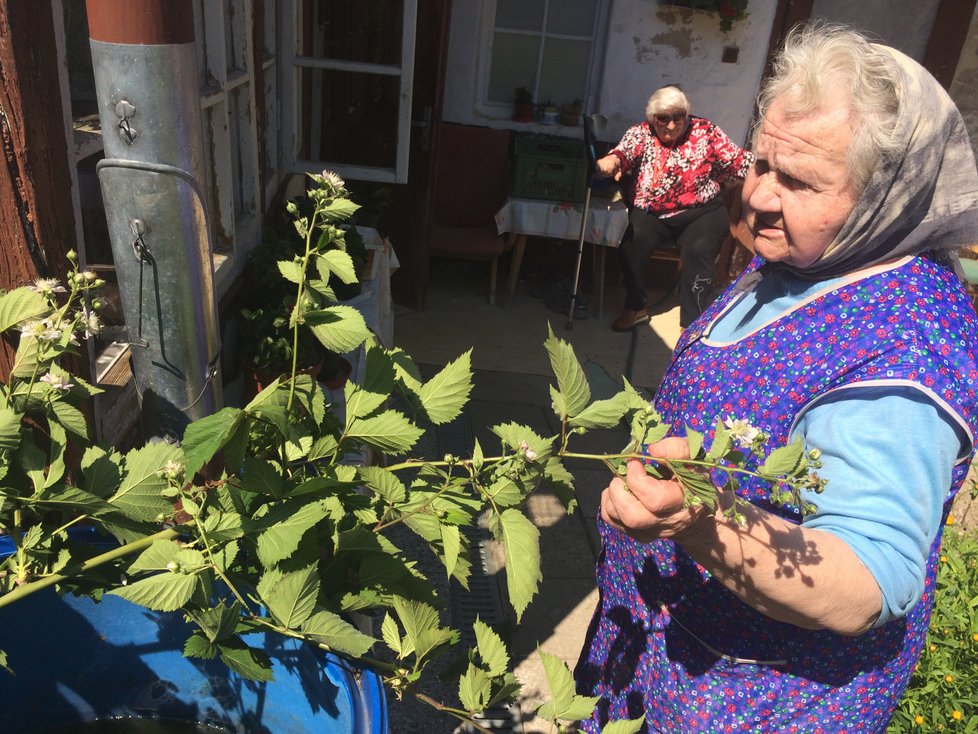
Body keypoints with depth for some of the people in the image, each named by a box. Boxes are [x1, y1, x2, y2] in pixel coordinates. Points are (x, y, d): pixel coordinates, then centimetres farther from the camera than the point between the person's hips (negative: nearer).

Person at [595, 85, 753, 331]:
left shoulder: (705, 131, 4)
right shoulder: (640, 133, 2)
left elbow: (737, 160, 1)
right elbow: (624, 152, -19)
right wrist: (611, 160, -43)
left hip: (700, 212, 0)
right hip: (651, 213, 1)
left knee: (698, 250, -28)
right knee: (629, 243, -26)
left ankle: (692, 324, -18)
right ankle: (635, 307, -3)